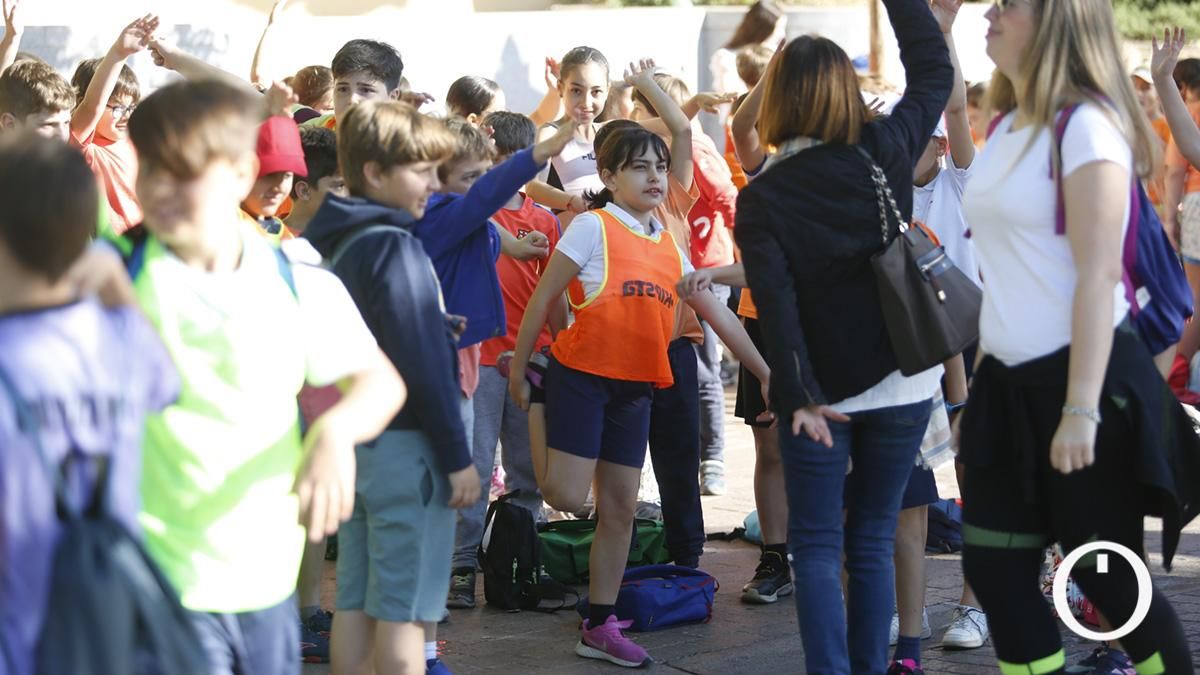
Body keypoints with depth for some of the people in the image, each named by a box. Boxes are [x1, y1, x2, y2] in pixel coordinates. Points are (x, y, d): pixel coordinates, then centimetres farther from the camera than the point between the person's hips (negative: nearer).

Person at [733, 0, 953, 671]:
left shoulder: (762, 199, -9)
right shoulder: (888, 153, -5)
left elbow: (776, 306, -16)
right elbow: (934, 68, 9)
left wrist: (801, 398, -17)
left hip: (821, 392, -2)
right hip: (901, 386, 2)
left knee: (817, 546, 3)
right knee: (873, 541, 11)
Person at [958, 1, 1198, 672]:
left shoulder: (1085, 125, -14)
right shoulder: (1005, 128, 10)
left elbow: (1099, 275, -20)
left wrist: (1081, 409, -25)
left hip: (1083, 376, -8)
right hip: (1008, 381, 8)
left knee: (1108, 577, 0)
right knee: (995, 572, 6)